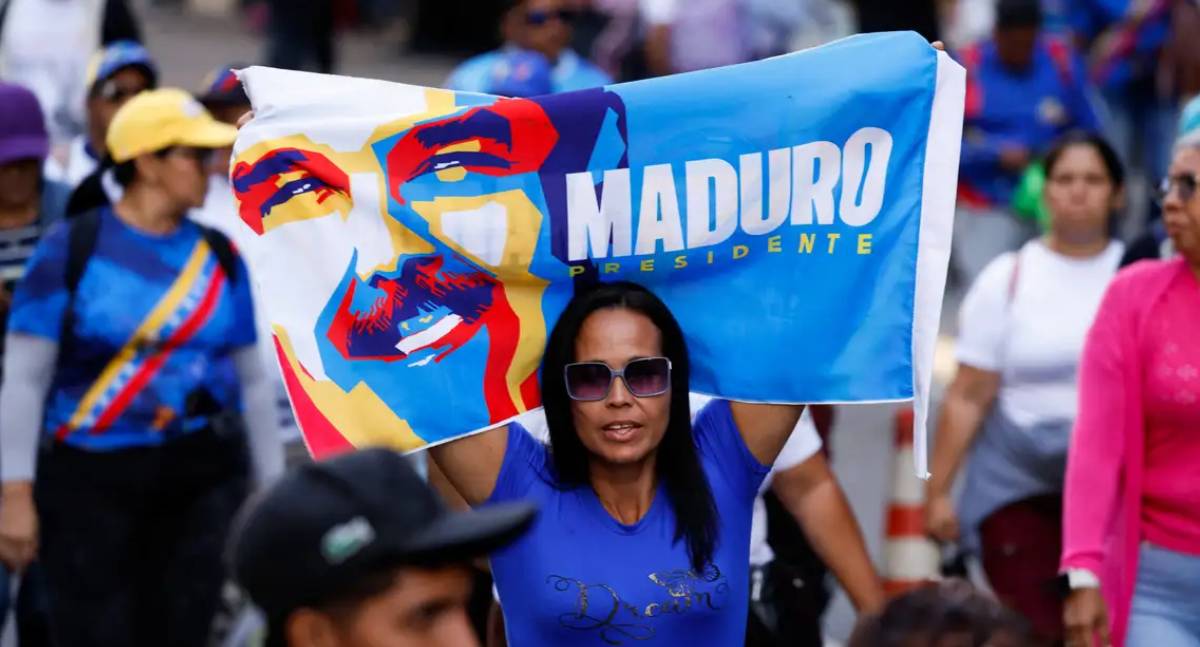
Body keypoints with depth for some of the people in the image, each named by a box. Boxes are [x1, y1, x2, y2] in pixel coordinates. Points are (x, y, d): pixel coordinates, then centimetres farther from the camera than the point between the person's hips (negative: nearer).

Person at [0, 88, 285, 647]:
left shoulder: (219, 256, 7)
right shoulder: (72, 248, -4)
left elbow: (252, 380, 14)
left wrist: (272, 489, 13)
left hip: (203, 475, 3)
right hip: (88, 477, -3)